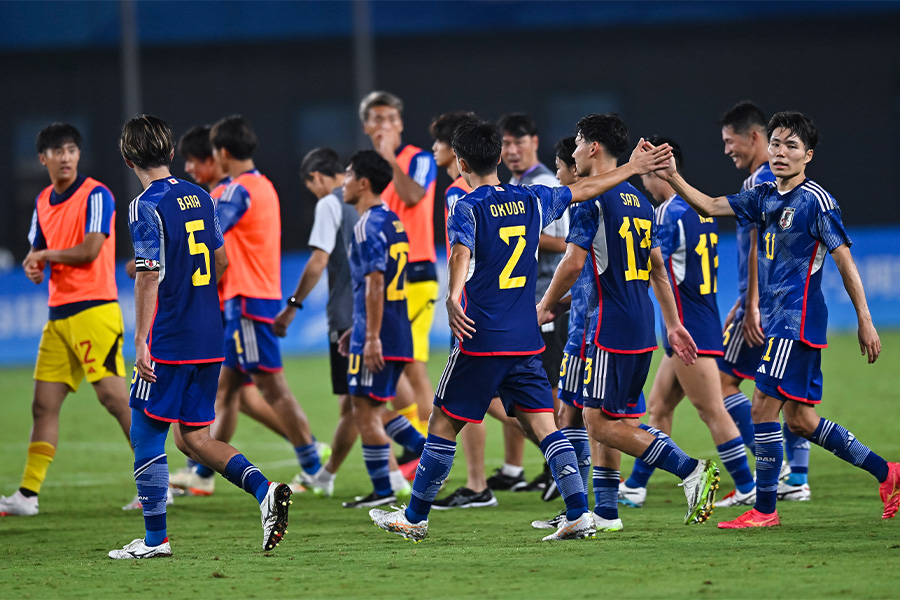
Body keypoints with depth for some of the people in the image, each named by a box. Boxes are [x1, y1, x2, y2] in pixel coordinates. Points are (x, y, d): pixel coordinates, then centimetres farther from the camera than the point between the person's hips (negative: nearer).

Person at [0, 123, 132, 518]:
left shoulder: (96, 196, -7)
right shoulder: (43, 202, 15)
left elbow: (90, 251, -17)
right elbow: (37, 252, 21)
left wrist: (45, 254, -3)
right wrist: (33, 265, -3)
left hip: (94, 311, -7)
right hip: (59, 317, 7)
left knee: (115, 397, -11)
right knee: (44, 404, 4)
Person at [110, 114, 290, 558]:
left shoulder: (147, 206, -13)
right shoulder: (200, 198, 10)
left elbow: (149, 276, -18)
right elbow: (220, 261, 19)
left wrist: (140, 342, -18)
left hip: (168, 341, -7)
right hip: (209, 338, 7)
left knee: (146, 435, 4)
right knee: (196, 437, 13)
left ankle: (155, 539, 6)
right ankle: (263, 490, -6)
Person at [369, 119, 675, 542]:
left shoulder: (467, 208, -7)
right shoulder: (532, 201, 9)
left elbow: (461, 253, -27)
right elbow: (584, 190, 24)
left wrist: (453, 297, -45)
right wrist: (632, 169, 38)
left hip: (481, 337, -5)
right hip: (526, 340, 5)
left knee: (444, 424, 5)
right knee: (544, 425, 2)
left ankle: (414, 518, 13)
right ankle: (579, 513, -10)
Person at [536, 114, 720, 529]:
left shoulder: (593, 201, -11)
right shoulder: (638, 201, 16)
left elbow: (573, 263, -17)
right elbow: (658, 268, 19)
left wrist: (545, 305, -2)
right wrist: (673, 324, 22)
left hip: (611, 326, -9)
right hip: (641, 329, 9)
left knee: (601, 422, -8)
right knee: (607, 419, 14)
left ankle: (691, 471, -17)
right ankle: (605, 512, 14)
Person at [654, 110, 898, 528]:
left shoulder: (815, 200, -9)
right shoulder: (764, 197, 13)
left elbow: (844, 259, -9)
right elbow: (711, 207, 12)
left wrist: (865, 321, -10)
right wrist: (673, 179, -4)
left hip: (797, 319, -8)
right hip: (776, 319, 8)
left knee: (763, 408, -10)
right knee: (800, 420, 9)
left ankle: (764, 509, -2)